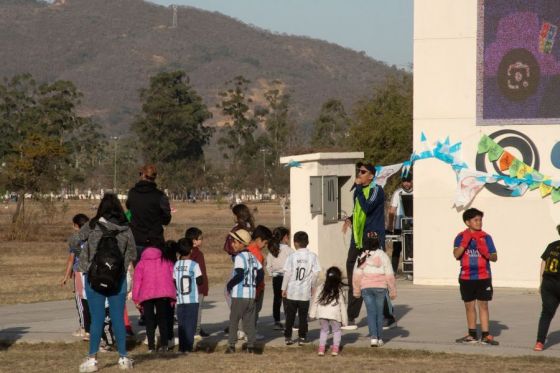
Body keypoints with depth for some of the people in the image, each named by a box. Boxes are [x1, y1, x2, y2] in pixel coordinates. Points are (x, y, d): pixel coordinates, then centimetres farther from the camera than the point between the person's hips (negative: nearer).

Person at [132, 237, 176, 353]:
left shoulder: (142, 262, 9)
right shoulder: (167, 261, 12)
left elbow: (137, 280, 3)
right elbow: (173, 277, 9)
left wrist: (136, 299, 4)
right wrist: (173, 297, 12)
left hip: (146, 295, -1)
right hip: (164, 294, 1)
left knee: (149, 321, 6)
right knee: (163, 319, 12)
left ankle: (151, 346, -1)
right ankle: (164, 344, 2)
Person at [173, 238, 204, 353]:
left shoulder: (176, 265, 3)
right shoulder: (194, 265, -9)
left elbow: (174, 282, 5)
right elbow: (200, 281, -8)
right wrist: (201, 274, 11)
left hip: (180, 300, 4)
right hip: (192, 300, -4)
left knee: (182, 324, 9)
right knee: (190, 324, 0)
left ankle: (182, 347, 8)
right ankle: (188, 347, -5)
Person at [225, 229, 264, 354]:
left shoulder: (240, 257, -13)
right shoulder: (253, 257, 11)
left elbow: (239, 275, -22)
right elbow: (261, 273, 12)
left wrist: (229, 285, -10)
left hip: (239, 296, -7)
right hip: (251, 295, 7)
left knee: (234, 320, 2)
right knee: (249, 321, 9)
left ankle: (231, 345, 2)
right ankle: (251, 346, 7)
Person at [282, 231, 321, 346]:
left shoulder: (292, 256, -7)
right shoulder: (313, 256, -4)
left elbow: (287, 273, -8)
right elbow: (316, 273, -4)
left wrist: (284, 288, 0)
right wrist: (312, 286, 11)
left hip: (291, 292, -1)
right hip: (305, 293, 1)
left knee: (290, 316, 9)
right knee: (303, 316, 9)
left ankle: (288, 337, 11)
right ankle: (302, 337, 8)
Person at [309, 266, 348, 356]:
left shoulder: (321, 288, 8)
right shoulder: (340, 290, 3)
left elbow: (315, 301, 10)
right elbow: (342, 306, 5)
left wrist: (312, 314, 17)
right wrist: (344, 320, 10)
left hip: (322, 313, 2)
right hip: (334, 314, -2)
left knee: (324, 330, 20)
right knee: (336, 330, 17)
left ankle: (321, 348, 9)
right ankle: (335, 348, 6)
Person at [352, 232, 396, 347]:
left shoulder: (362, 257, -1)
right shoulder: (382, 255, -5)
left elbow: (357, 275, 1)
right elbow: (389, 275, -3)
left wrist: (356, 291, 11)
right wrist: (393, 290, 5)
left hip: (366, 288, 1)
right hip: (380, 287, -1)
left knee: (371, 312, 2)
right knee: (379, 312, 10)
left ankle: (373, 337, -12)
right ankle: (379, 338, 14)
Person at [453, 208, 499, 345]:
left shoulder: (486, 237, -1)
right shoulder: (461, 237, 0)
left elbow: (494, 257, 0)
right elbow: (456, 255, -13)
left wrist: (486, 253, -20)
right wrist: (465, 241, -22)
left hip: (483, 277, -1)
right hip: (466, 277, 1)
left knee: (483, 305, -1)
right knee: (469, 306, 10)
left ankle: (486, 335, 1)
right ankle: (472, 335, 20)